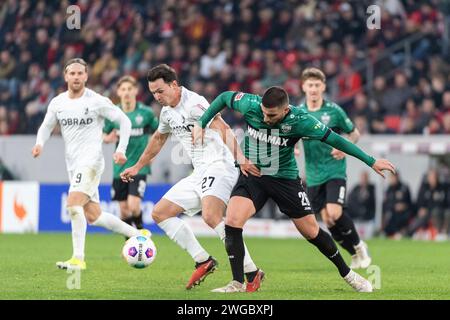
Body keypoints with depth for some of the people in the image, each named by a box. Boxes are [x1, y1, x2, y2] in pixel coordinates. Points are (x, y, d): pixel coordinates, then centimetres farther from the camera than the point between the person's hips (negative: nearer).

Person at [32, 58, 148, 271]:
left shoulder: (97, 101, -8)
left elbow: (124, 121, -3)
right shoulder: (57, 103, 7)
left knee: (73, 205, -23)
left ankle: (78, 259, -20)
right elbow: (46, 126, 19)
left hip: (91, 160, -7)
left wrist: (121, 150, -12)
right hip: (73, 164, 7)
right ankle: (138, 235, 26)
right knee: (93, 216, 10)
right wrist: (40, 143, -2)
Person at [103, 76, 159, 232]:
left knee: (134, 206, -17)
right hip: (120, 168, 3)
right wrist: (109, 138, -11)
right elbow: (104, 136, 12)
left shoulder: (146, 113, -6)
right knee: (124, 210, 6)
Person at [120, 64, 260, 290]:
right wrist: (137, 167, 44)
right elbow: (158, 139, 36)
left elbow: (223, 129, -25)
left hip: (218, 166, -10)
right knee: (160, 213, 9)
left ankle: (251, 273, -29)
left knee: (210, 216, -33)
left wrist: (239, 158, -38)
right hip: (199, 174, 10)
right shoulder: (167, 112, 16)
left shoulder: (194, 103, -13)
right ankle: (203, 261, 5)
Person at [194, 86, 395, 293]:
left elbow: (334, 139, -15)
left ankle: (347, 274, 27)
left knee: (312, 232, 5)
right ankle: (237, 284, -12)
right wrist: (201, 124, 0)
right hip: (252, 175, 1)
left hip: (285, 179, -1)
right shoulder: (251, 105, -19)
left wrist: (371, 162, -11)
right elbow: (224, 97, 1)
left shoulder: (300, 121, -23)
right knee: (232, 221, -21)